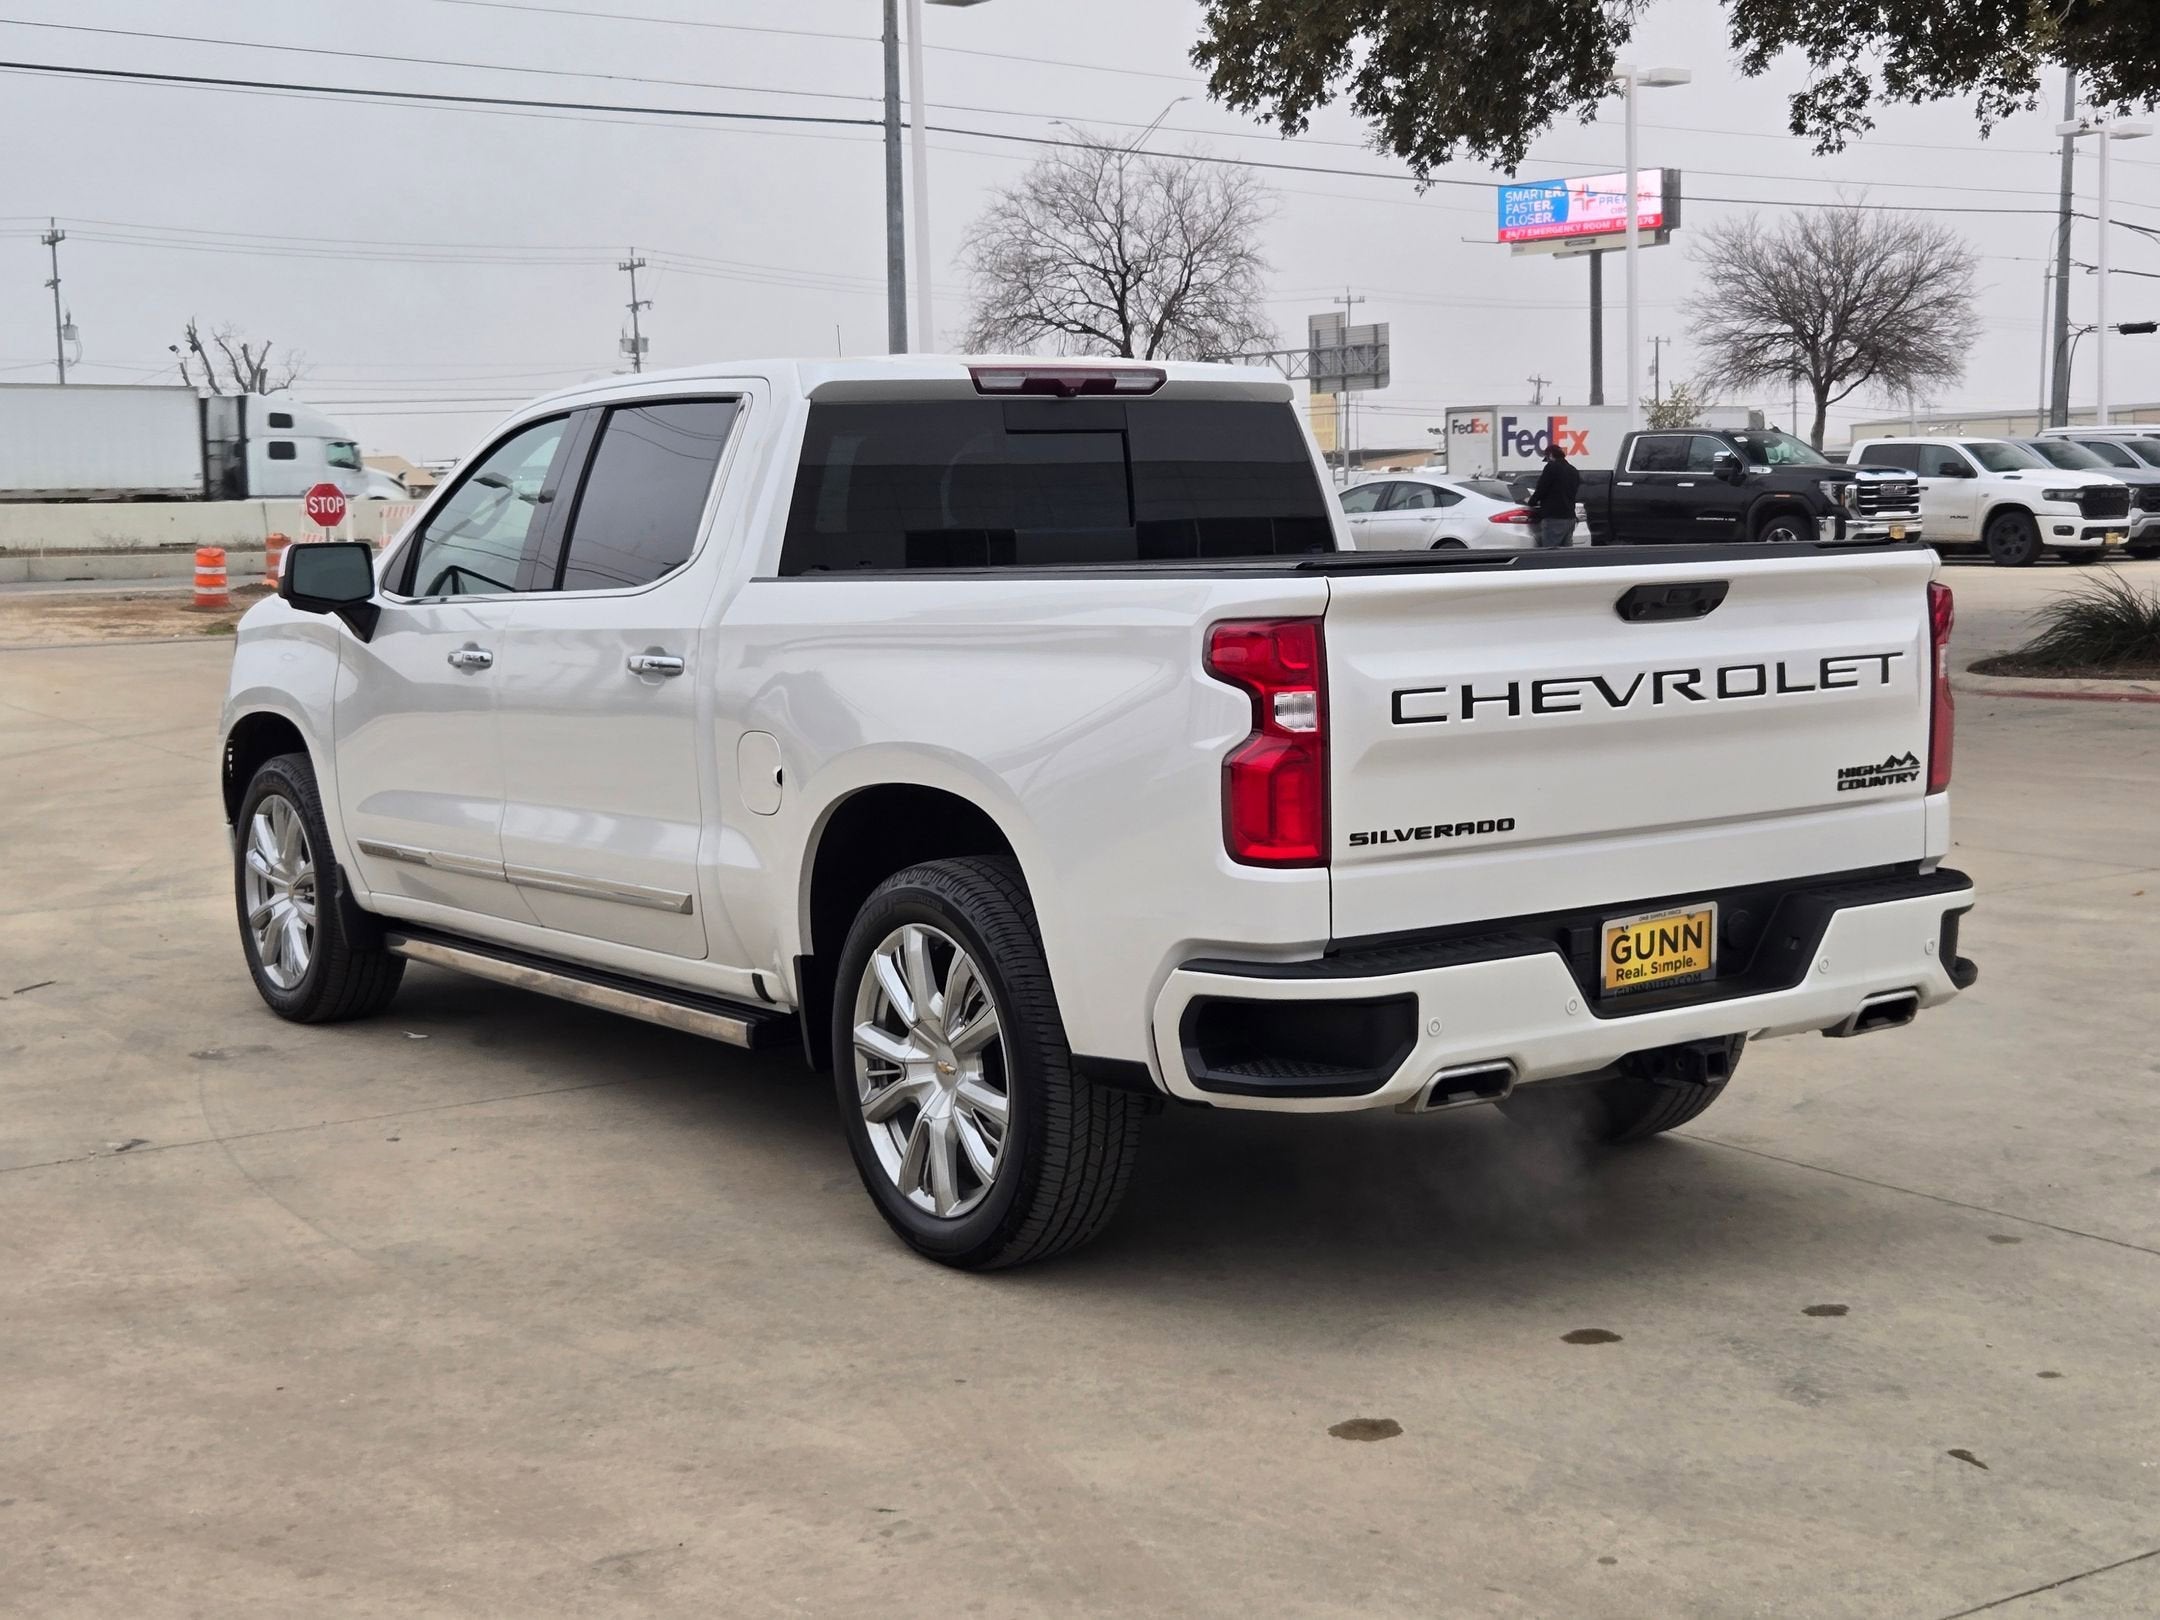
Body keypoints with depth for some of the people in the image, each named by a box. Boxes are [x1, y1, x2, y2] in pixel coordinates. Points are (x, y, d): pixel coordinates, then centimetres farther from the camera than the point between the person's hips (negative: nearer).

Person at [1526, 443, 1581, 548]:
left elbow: (1541, 489, -11)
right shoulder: (1573, 471, 18)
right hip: (1570, 517, 9)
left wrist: (1531, 502, 8)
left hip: (1554, 519, -8)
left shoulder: (1552, 467, -8)